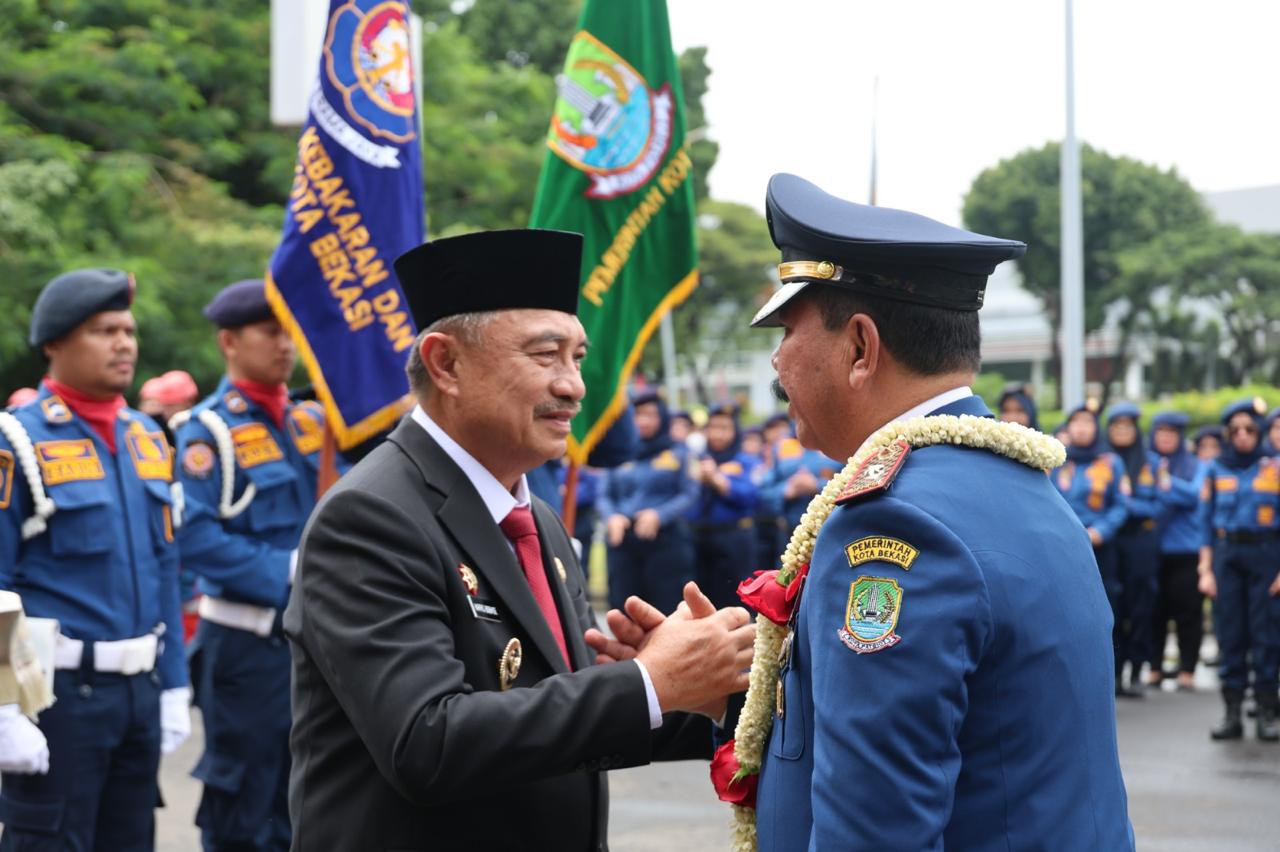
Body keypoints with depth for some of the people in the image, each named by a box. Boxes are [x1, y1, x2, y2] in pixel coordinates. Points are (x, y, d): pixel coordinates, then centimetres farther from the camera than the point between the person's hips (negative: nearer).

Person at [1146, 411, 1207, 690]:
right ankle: (1154, 667, 13)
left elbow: (1194, 495, -8)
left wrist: (1168, 483, -18)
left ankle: (1187, 670, 6)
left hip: (1185, 549, -1)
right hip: (1152, 550, 1)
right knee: (1154, 612, 4)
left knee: (1188, 612, -1)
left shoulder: (1194, 466, 7)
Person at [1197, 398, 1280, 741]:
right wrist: (1206, 571, 3)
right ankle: (1231, 712, 5)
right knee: (1229, 633, 1)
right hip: (1226, 556, 2)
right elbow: (1206, 523, 10)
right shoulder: (1215, 470, 10)